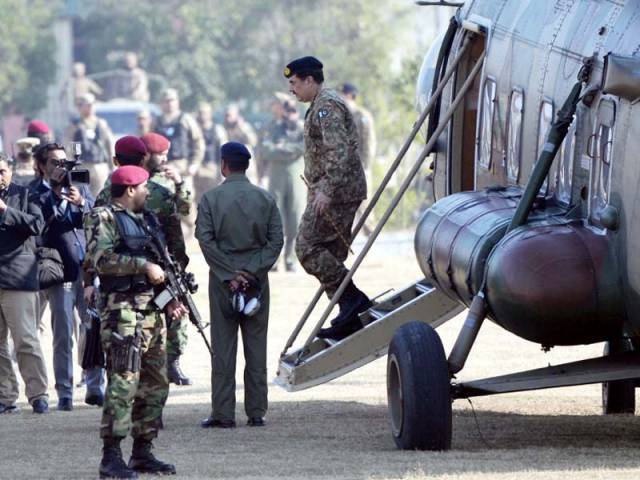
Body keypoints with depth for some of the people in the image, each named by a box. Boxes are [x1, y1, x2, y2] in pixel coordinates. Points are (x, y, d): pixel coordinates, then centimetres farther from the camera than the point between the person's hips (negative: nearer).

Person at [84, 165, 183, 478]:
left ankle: (143, 452, 17)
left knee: (155, 385, 9)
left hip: (152, 311, 9)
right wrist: (145, 266, -19)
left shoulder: (147, 220, 20)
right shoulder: (104, 219, -5)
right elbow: (101, 258, -19)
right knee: (123, 382, -13)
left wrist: (171, 300, 14)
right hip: (121, 309, -9)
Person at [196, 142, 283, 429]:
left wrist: (228, 273, -10)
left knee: (223, 347, 0)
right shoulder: (265, 199, 4)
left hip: (222, 278, -2)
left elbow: (205, 240, -10)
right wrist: (252, 271, -5)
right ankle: (256, 412, 6)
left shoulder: (211, 198, -4)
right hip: (257, 278, 2)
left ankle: (223, 413, -1)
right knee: (256, 346, 6)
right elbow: (276, 240, -1)